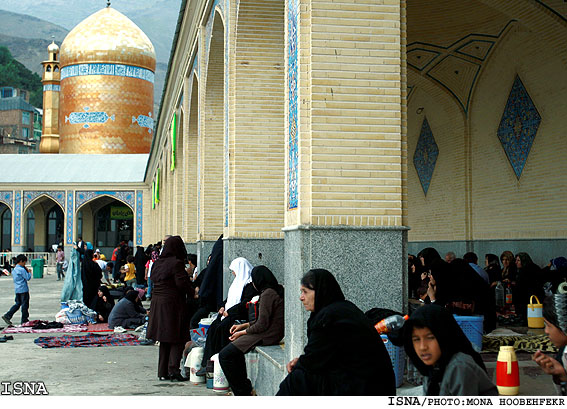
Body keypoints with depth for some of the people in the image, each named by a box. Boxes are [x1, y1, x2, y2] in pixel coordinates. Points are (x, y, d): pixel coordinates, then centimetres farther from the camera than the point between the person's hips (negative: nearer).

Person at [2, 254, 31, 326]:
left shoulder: (14, 269, 11)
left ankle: (7, 316, 4)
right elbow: (28, 278, -15)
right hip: (23, 289, -9)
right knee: (24, 304, 1)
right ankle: (24, 320, 7)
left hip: (17, 290, 9)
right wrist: (29, 272, 2)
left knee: (18, 304, 14)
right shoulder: (22, 270, -16)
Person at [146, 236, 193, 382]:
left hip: (157, 303, 7)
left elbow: (153, 280, 13)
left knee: (164, 341, 14)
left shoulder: (157, 263, 9)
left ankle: (163, 372, 15)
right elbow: (182, 283, -20)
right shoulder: (176, 263, -14)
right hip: (173, 304, -7)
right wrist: (192, 293, -3)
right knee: (177, 339, 1)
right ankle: (173, 369, -8)